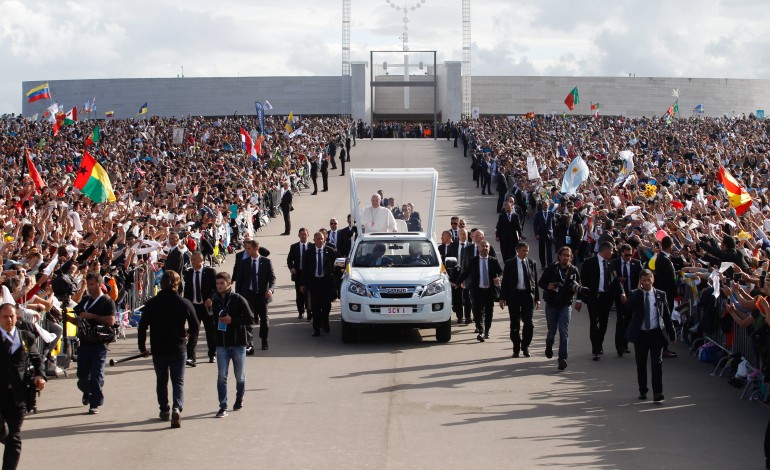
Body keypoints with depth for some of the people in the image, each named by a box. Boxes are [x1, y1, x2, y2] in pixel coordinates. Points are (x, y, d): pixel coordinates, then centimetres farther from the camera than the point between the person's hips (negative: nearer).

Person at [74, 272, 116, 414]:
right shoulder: (85, 300, 15)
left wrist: (92, 316, -17)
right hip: (84, 342, 6)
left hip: (99, 344, -6)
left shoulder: (107, 302, -3)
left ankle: (95, 403, 0)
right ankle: (87, 392, 39)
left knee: (96, 375, -6)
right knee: (82, 374, 10)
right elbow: (78, 318, 25)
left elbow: (111, 321, -15)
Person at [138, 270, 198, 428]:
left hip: (158, 350, 1)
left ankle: (164, 410, 26)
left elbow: (142, 327, -4)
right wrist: (186, 333, 20)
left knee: (161, 381, 19)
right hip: (178, 349, -1)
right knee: (178, 381, 4)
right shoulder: (184, 303, -7)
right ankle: (177, 408, -17)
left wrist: (142, 347, 7)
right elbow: (195, 328, -3)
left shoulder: (152, 303, -5)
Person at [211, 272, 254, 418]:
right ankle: (223, 406, -2)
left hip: (238, 343, -3)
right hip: (222, 344, 3)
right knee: (221, 376, -5)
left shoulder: (239, 300, -9)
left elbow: (250, 320, -10)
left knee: (240, 376, 11)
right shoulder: (215, 301, 5)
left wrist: (232, 320, -18)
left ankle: (239, 399, 34)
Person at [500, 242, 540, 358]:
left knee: (528, 322, -6)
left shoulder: (532, 263, 6)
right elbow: (505, 281, 1)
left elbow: (535, 282, 10)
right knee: (515, 324, 4)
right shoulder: (510, 263, 1)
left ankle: (525, 346, 12)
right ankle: (516, 349, 14)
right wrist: (502, 298, -4)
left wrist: (537, 298, 7)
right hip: (514, 295, -1)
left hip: (528, 295, 1)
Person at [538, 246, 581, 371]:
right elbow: (540, 283, 2)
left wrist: (575, 287, -12)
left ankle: (563, 358, -13)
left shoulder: (574, 270, 1)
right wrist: (548, 286, -20)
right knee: (552, 330, 14)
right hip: (551, 304, 0)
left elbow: (579, 285, 12)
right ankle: (549, 346, 46)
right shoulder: (551, 269, -4)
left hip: (565, 305, 0)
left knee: (564, 332, -10)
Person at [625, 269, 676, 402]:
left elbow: (667, 315, 8)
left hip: (656, 333, 0)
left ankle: (657, 392, -10)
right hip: (640, 334, 0)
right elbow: (630, 306, -22)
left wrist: (672, 334, 7)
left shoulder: (660, 295, 4)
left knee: (657, 362, -9)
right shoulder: (635, 294, 0)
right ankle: (642, 391, 23)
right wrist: (640, 289, -19)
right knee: (641, 364, 10)